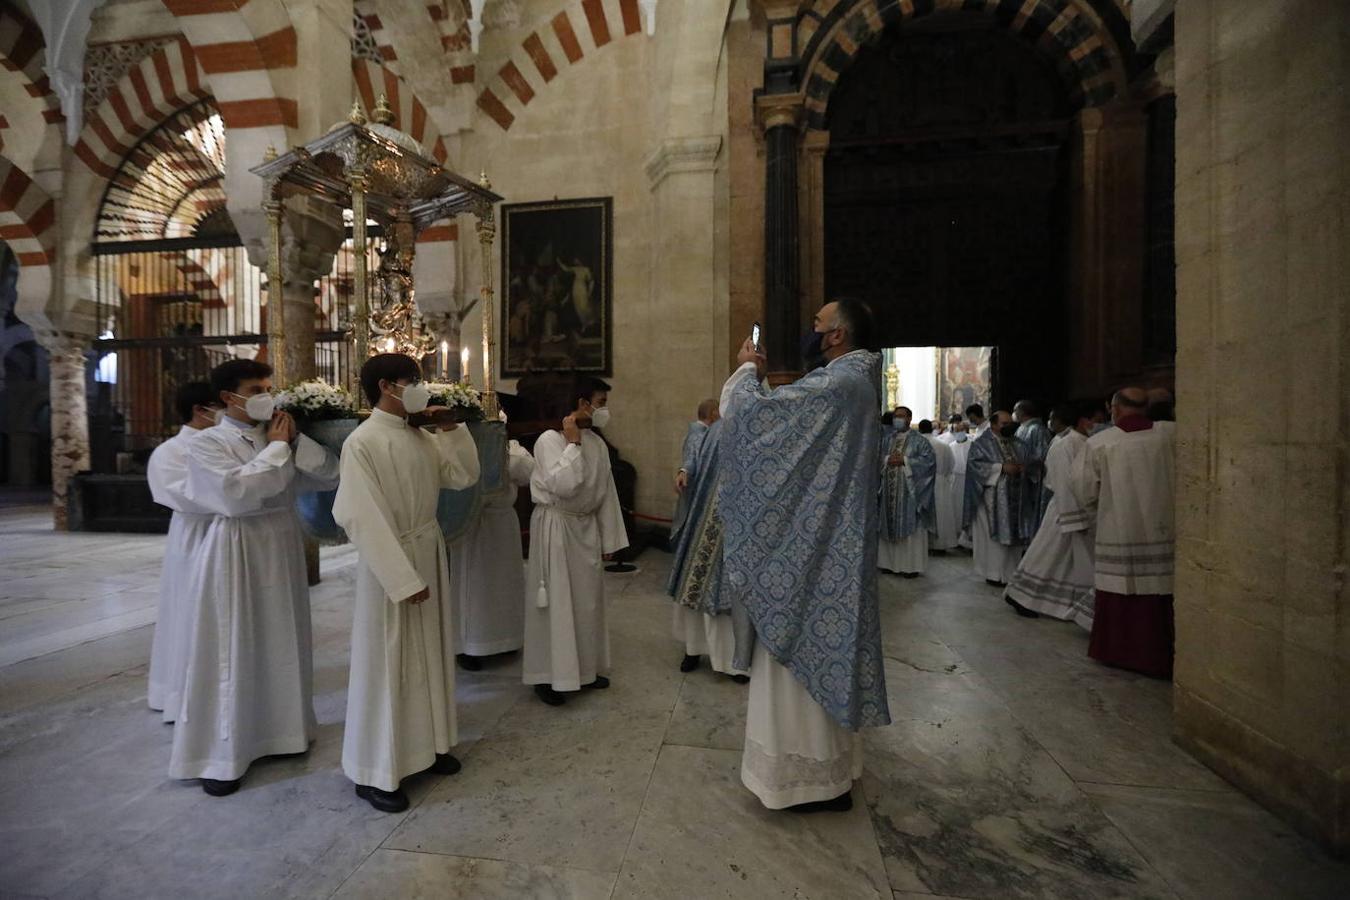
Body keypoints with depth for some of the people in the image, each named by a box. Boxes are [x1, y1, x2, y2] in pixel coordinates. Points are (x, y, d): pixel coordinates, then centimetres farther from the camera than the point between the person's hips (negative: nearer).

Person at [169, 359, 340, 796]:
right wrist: (276, 449, -15)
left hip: (282, 545, 5)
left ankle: (279, 729, 34)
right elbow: (237, 494, -24)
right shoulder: (207, 443, -7)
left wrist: (295, 441, -10)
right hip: (236, 552, -5)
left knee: (281, 642, 15)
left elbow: (332, 476, 0)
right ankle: (221, 754, 20)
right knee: (233, 651, 3)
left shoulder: (280, 434, 7)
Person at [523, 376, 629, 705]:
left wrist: (609, 539, 8)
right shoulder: (549, 439, -14)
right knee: (556, 602, 2)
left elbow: (606, 492, 8)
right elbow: (563, 485, -27)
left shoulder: (598, 443, 5)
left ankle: (586, 668, 32)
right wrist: (572, 442, -19)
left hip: (586, 527, 7)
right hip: (555, 528, -7)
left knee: (588, 600, 15)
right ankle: (547, 675, 19)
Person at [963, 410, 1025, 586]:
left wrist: (1021, 467, -5)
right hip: (992, 498, -6)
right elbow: (975, 464, -17)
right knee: (993, 536, -1)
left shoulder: (1014, 443, 15)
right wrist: (1001, 467, -22)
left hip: (1012, 497, 6)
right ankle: (994, 573, 8)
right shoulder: (982, 443, -5)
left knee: (1011, 535, 9)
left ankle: (1010, 571, 19)